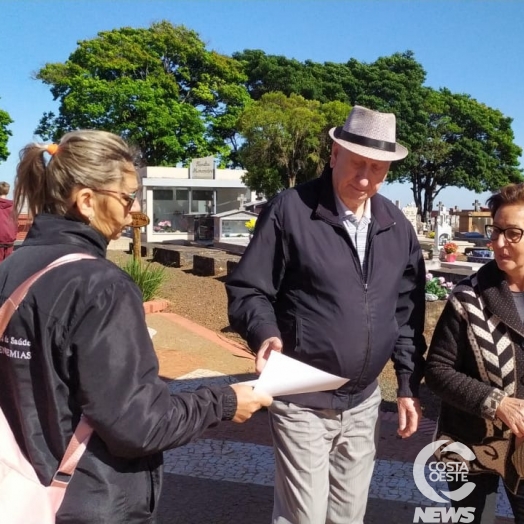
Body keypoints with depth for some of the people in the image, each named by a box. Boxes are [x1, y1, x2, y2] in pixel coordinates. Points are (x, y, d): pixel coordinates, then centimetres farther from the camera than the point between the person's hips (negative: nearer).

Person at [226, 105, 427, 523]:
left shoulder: (397, 226, 4)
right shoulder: (289, 209, -12)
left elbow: (407, 312, 10)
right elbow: (248, 291, -9)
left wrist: (409, 385, 9)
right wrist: (266, 333, -28)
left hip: (364, 403, 5)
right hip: (302, 403, -5)